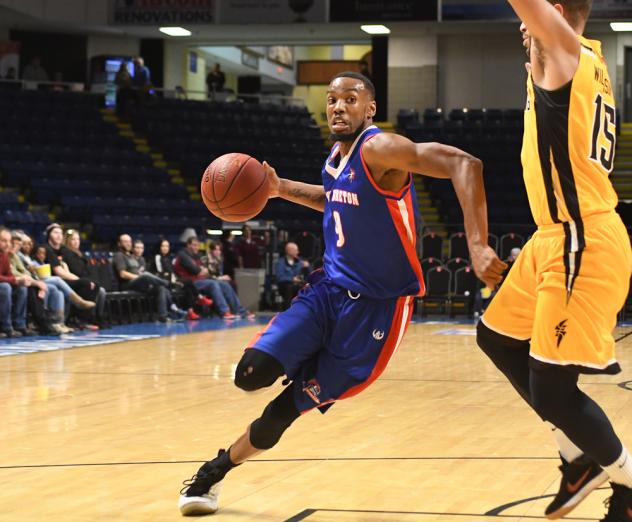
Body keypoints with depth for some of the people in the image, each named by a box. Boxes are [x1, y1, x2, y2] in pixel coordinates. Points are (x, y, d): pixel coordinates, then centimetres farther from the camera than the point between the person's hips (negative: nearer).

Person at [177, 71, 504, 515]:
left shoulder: (379, 150, -20)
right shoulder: (337, 154, 6)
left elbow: (464, 165, -31)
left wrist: (477, 246, -41)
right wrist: (282, 189, 14)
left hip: (376, 305, -6)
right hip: (329, 288, 6)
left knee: (290, 407, -2)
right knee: (251, 374, -13)